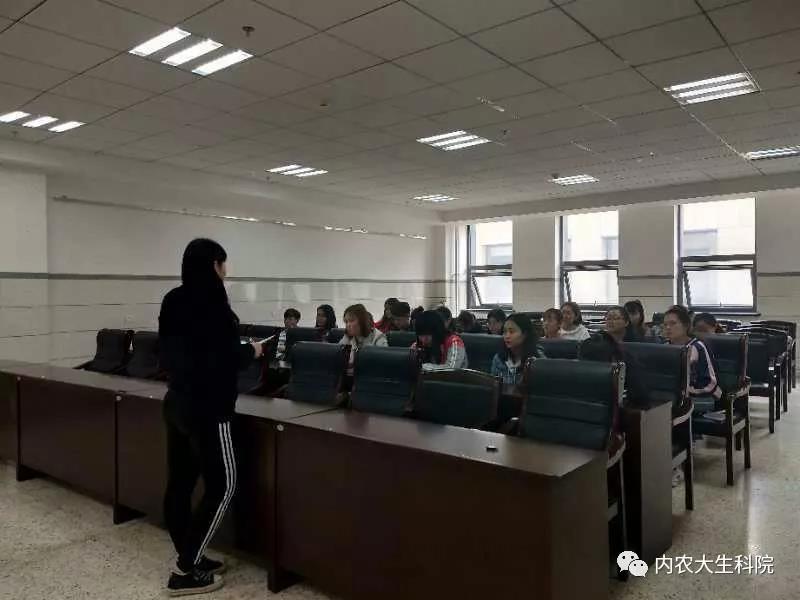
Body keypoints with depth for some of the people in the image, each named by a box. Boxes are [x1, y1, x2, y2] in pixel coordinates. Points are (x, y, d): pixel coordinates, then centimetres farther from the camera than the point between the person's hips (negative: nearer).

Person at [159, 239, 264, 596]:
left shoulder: (172, 301, 6)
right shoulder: (210, 303, -18)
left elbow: (168, 353, 14)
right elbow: (225, 359, -21)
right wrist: (252, 351, -2)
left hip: (177, 403, 9)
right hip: (206, 408, -9)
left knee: (179, 483, 13)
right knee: (221, 486, 1)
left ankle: (189, 558, 27)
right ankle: (186, 571, 7)